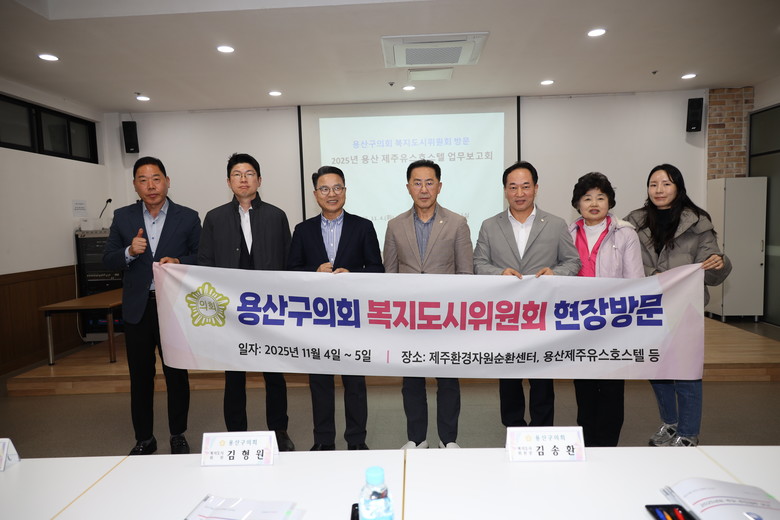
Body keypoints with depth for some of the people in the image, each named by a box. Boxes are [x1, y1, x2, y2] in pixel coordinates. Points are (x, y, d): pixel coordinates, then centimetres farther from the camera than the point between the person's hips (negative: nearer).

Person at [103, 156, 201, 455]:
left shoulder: (188, 218, -1)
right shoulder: (123, 217, 5)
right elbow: (108, 260, 5)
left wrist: (179, 262, -19)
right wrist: (130, 252, -15)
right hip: (138, 308, 2)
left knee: (177, 374, 8)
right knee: (140, 375, 11)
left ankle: (178, 436, 26)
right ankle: (144, 439, 27)